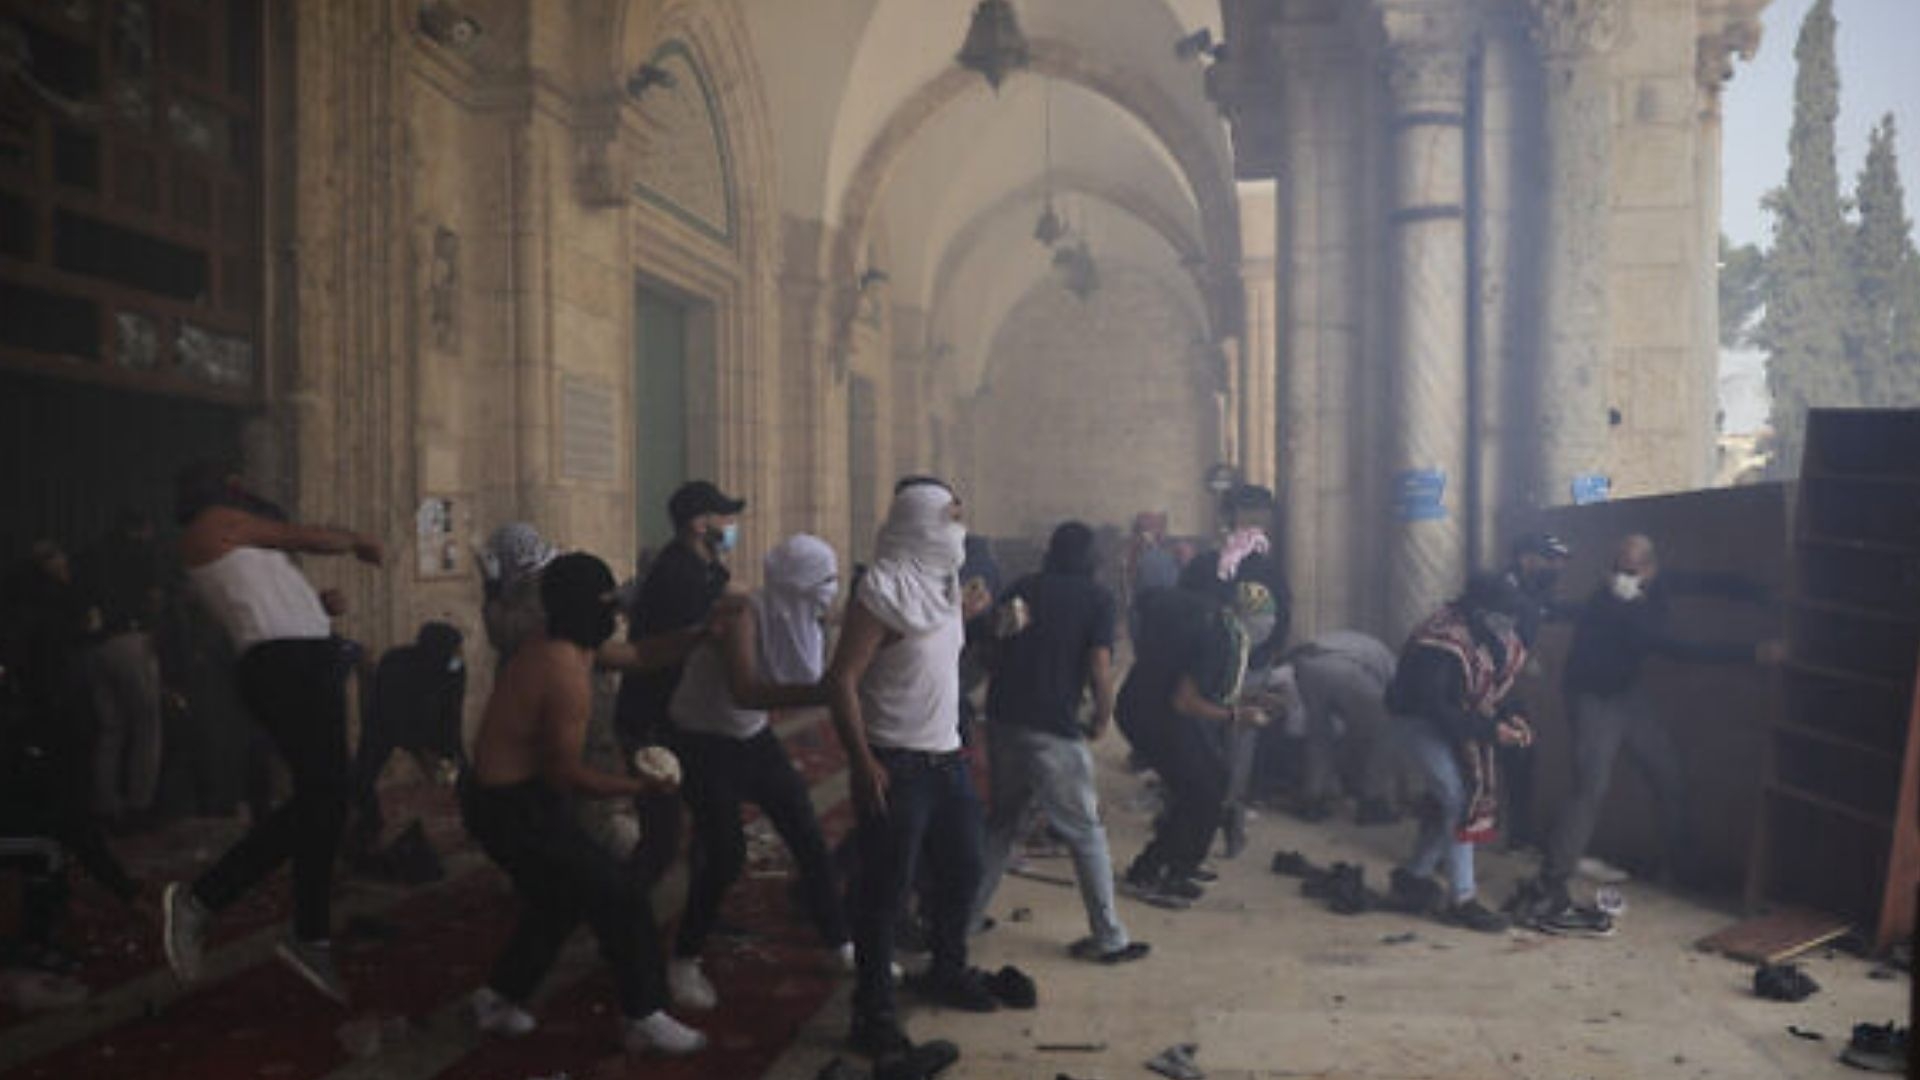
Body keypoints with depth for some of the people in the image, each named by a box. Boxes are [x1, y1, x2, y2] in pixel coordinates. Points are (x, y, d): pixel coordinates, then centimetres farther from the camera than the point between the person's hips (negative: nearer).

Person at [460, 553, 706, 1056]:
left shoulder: (547, 647, 6)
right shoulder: (567, 672, -24)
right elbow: (568, 775, -22)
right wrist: (642, 786, -15)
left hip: (494, 794, 10)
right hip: (515, 806, -10)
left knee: (558, 896, 27)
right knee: (622, 896, -1)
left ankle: (500, 997, 36)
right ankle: (644, 1019, 8)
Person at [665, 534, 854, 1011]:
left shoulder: (802, 620, -7)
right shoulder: (742, 613, -29)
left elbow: (818, 680, -7)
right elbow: (745, 691, -42)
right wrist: (825, 693, -48)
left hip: (754, 738, 7)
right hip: (703, 743, -7)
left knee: (809, 839, 4)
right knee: (725, 852, -13)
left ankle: (843, 945, 19)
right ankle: (684, 962, 8)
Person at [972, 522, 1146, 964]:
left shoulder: (1021, 589, 11)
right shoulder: (1097, 598, -2)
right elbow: (1099, 669, -10)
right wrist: (1102, 719, 4)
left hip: (1003, 719, 5)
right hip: (1054, 728, -5)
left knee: (1002, 820, 21)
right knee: (1086, 834, 7)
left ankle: (963, 917, 27)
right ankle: (1108, 937, 13)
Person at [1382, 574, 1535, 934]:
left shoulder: (1499, 639, -5)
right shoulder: (1442, 641, -31)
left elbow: (1493, 688, 9)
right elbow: (1433, 707, -31)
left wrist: (1512, 716, -9)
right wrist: (1489, 730, -34)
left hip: (1458, 724, 8)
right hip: (1420, 720, -8)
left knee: (1445, 802, 10)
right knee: (1458, 800, -14)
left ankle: (1413, 876, 27)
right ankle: (1462, 899, -6)